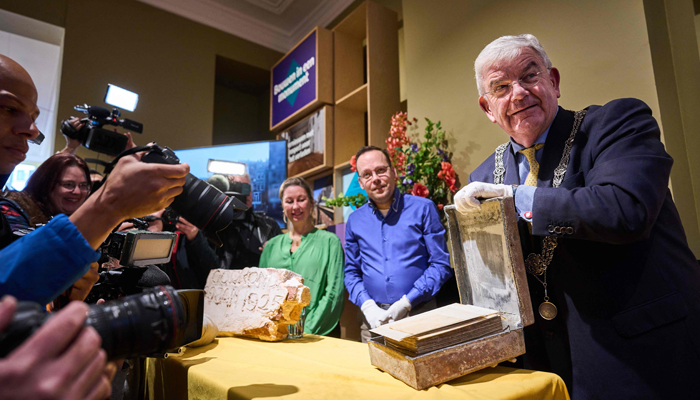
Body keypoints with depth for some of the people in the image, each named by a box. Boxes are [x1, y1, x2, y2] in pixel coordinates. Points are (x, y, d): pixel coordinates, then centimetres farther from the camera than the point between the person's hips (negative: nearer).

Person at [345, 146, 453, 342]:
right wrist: (368, 307, -5)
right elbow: (351, 272, 12)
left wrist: (406, 303, -10)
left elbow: (441, 264, -2)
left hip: (418, 314, -2)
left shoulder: (423, 208, -1)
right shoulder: (355, 220, 8)